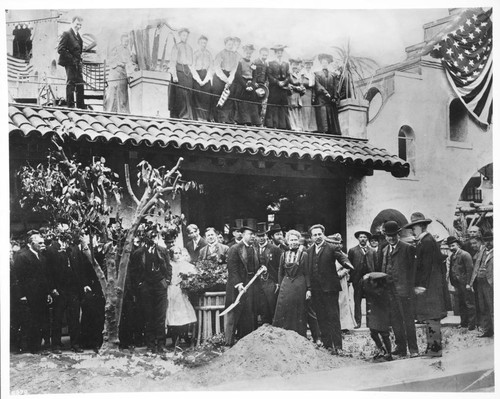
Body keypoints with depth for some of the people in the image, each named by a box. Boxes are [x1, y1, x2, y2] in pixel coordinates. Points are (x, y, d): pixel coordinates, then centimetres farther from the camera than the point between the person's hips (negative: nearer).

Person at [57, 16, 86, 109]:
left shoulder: (78, 36, 19)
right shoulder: (66, 34, -7)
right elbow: (60, 50, -15)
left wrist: (80, 60, 8)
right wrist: (71, 58, -17)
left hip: (77, 63, 8)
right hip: (70, 63, -8)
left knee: (80, 84, 7)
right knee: (71, 83, -6)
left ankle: (81, 106, 12)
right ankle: (70, 105, -2)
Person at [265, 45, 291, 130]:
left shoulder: (286, 64, 16)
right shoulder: (271, 64, 6)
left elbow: (288, 76, 9)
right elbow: (269, 76, -4)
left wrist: (284, 82, -10)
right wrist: (277, 82, -15)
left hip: (284, 88, 3)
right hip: (274, 88, -3)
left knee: (284, 107, 0)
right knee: (273, 108, -6)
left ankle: (283, 126, 1)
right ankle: (272, 125, -7)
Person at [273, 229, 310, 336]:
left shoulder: (304, 254, -1)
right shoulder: (284, 255, 8)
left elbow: (307, 273, -3)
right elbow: (280, 273, 14)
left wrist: (308, 289, -7)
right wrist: (280, 286, 9)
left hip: (300, 286, -3)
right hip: (285, 286, 3)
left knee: (299, 314, 3)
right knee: (283, 313, 2)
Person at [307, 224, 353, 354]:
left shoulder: (332, 248, -2)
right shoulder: (309, 251, 13)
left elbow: (342, 257, -16)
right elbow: (308, 271, 12)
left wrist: (346, 264, -38)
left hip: (329, 288, -5)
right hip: (316, 290, 5)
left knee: (333, 317, -3)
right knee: (321, 318, 8)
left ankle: (337, 345, 0)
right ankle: (326, 344, 16)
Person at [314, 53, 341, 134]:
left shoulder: (333, 75, 17)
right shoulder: (317, 74, 11)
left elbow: (336, 86, 9)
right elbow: (318, 86, -3)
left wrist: (335, 97, -6)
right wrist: (325, 92, -16)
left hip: (331, 100, 3)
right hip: (321, 100, -3)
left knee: (333, 118, -1)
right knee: (322, 118, -13)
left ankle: (333, 133, -2)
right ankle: (323, 131, -18)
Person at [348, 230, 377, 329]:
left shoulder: (372, 252, 15)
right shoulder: (352, 251, 9)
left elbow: (376, 266, 11)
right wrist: (351, 278, -3)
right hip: (357, 279, -1)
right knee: (357, 301, -1)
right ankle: (358, 321, 2)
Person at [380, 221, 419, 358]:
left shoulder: (407, 248, -3)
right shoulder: (385, 250, 16)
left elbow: (412, 268, -5)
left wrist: (410, 287, -10)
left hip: (403, 288, -6)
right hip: (389, 289, 6)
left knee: (408, 318, -3)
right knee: (395, 320, 10)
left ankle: (413, 349, 3)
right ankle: (401, 347, 18)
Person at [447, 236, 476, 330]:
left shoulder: (465, 255, -10)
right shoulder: (451, 256, 13)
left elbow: (470, 269, -14)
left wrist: (468, 283, -17)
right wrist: (453, 283, 9)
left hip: (465, 284, -8)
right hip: (457, 285, 8)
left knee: (469, 304, -3)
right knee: (461, 304, 13)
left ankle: (472, 325, 2)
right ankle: (463, 323, 22)